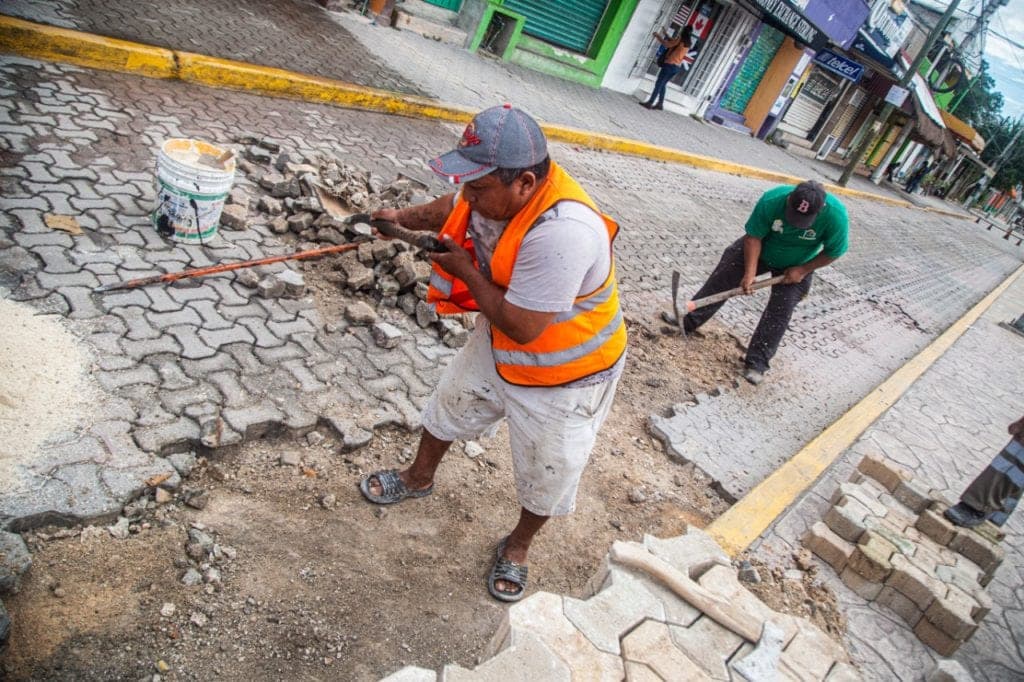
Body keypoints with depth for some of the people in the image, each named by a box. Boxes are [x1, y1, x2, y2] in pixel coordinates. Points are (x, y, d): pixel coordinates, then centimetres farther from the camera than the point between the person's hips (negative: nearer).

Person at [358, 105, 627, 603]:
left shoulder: (561, 231, -41)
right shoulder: (500, 186, -17)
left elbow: (522, 327, -35)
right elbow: (454, 207, 8)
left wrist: (465, 271, -24)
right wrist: (404, 218, -7)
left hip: (562, 375, -7)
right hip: (498, 345, 7)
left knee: (547, 474, 12)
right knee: (449, 407, 25)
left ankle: (518, 545, 43)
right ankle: (419, 478, 54)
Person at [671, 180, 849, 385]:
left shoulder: (836, 216, -34)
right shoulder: (771, 200, -36)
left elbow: (833, 252, -17)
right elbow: (753, 237, -27)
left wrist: (802, 270, -19)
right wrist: (750, 273, -32)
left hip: (795, 267, 0)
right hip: (758, 250, 1)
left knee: (778, 313, -6)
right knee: (720, 280, 0)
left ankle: (756, 364, 2)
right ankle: (688, 321, 14)